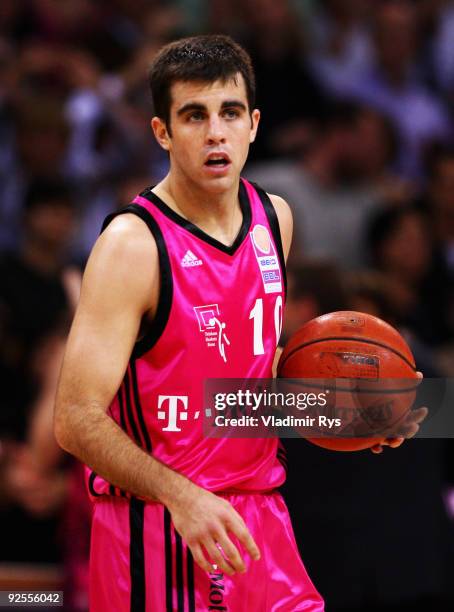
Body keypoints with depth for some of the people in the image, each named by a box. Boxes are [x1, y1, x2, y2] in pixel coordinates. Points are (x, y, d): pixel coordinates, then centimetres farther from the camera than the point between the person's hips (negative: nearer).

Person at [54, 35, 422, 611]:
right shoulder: (133, 245, -15)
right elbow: (78, 420, -20)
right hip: (159, 533, -6)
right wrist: (181, 498, -30)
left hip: (258, 516, 7)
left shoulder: (274, 218, 7)